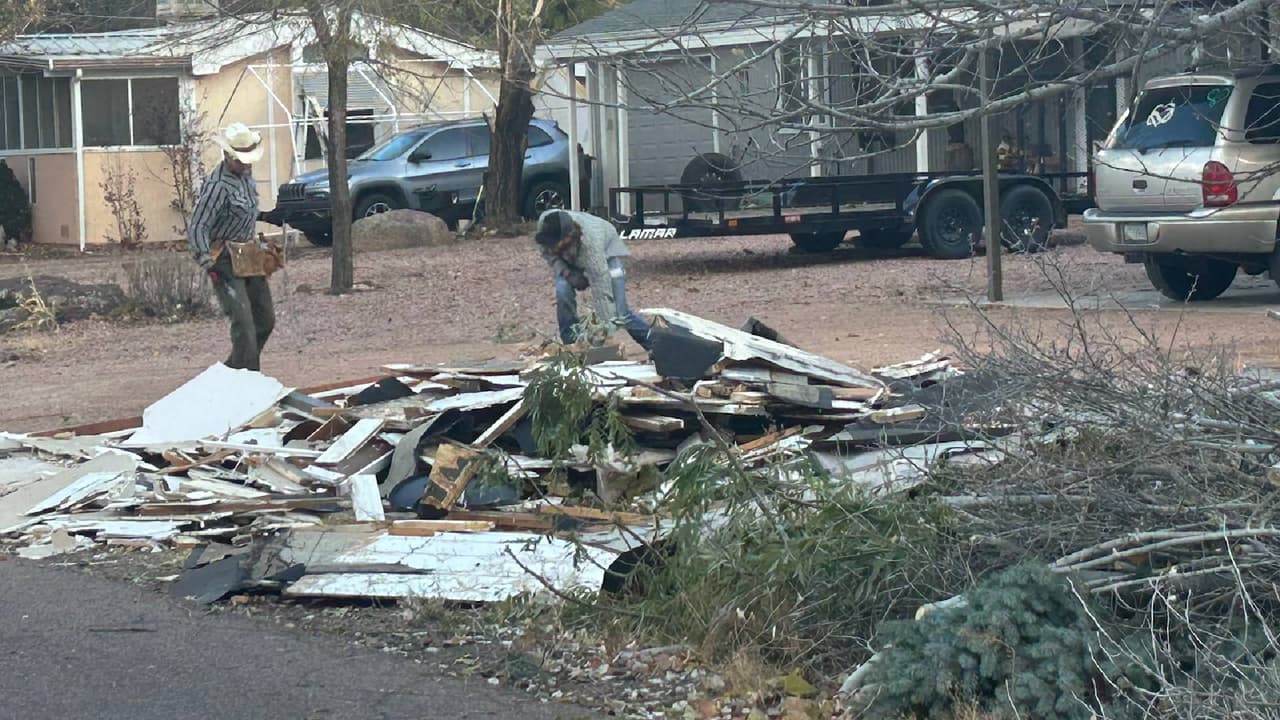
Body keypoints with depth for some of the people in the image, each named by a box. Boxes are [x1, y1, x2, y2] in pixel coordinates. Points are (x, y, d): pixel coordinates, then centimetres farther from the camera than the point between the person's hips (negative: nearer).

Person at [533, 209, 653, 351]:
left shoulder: (590, 243, -46)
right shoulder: (545, 223, -35)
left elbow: (602, 290, -46)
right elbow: (546, 252, -13)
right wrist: (566, 273, -27)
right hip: (569, 260, 4)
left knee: (619, 313, -13)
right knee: (563, 292, -26)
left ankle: (656, 347, 11)